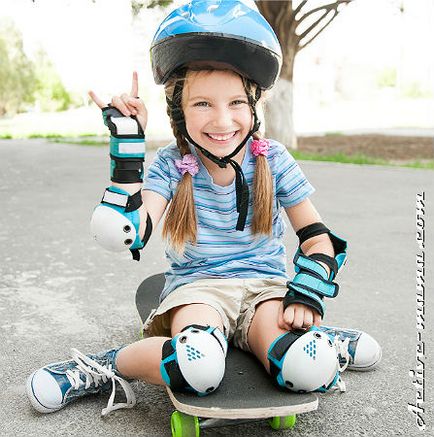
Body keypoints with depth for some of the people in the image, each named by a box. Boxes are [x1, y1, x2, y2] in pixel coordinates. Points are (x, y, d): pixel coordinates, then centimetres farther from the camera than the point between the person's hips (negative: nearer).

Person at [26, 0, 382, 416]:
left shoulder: (273, 160, -3)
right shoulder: (171, 164, -5)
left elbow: (318, 238, 2)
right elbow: (127, 234, -19)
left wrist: (306, 295, -16)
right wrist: (127, 144, -20)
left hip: (265, 284, 1)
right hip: (197, 285, 0)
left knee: (306, 369, -32)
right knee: (196, 366, -35)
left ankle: (322, 343, 2)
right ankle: (106, 368, -9)